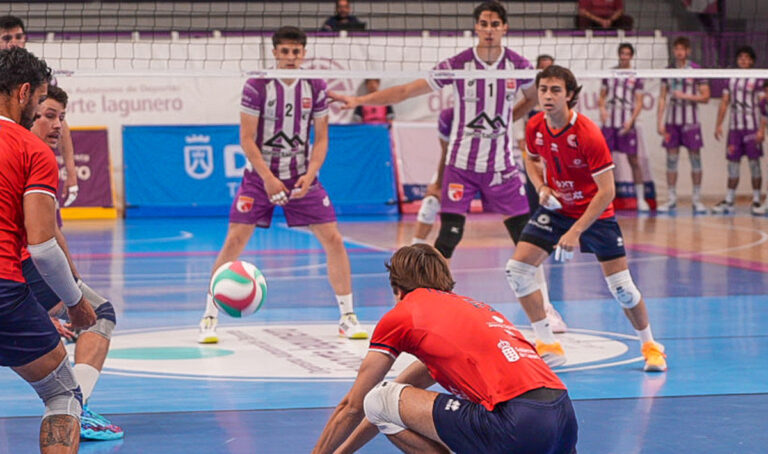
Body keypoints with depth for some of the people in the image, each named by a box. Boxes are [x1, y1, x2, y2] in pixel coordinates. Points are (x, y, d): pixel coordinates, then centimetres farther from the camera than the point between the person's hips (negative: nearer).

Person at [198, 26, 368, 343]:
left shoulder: (315, 87, -2)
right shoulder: (257, 86, -11)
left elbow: (321, 138, 3)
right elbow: (247, 140, -10)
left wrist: (309, 174, -12)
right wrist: (269, 178, -18)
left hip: (301, 176, 3)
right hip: (260, 176, -3)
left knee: (333, 240, -4)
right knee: (234, 242, -11)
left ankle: (348, 317, 9)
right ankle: (209, 318, -1)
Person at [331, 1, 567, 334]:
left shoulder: (518, 66, -2)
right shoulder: (457, 66, -8)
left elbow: (534, 97, 20)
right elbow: (407, 90, -7)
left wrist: (505, 120, 8)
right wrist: (359, 100, -12)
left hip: (502, 165, 2)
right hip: (461, 165, -2)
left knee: (526, 238, 2)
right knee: (448, 237, -11)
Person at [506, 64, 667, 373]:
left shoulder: (588, 135, -27)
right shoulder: (535, 127, -10)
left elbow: (607, 191, -26)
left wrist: (576, 232, -30)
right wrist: (541, 187, -7)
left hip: (595, 213, -5)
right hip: (555, 209, 5)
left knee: (621, 287, -7)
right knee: (517, 269, -11)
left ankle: (649, 345, 20)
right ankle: (548, 346, -1)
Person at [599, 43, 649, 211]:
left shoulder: (636, 77, 2)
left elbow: (639, 102, 0)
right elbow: (602, 96, 15)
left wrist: (631, 121, -13)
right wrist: (602, 108, -6)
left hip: (626, 125, -2)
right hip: (608, 123, 3)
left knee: (633, 160, -3)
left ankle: (641, 199, 1)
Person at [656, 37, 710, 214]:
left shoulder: (696, 70, -1)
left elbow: (705, 97, -2)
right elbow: (662, 97, 10)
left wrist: (685, 96, -14)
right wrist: (660, 122, 3)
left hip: (691, 121, -3)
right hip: (672, 121, 3)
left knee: (695, 159, -1)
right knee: (671, 159, 3)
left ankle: (697, 199, 4)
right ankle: (672, 199, 9)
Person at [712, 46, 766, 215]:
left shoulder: (758, 80, -1)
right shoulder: (731, 80, 12)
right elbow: (724, 103, 15)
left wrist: (762, 129, -13)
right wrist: (718, 125, 7)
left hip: (752, 127, -4)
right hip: (734, 127, 4)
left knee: (754, 163, -3)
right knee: (733, 163, 5)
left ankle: (756, 201, 3)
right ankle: (729, 201, 9)